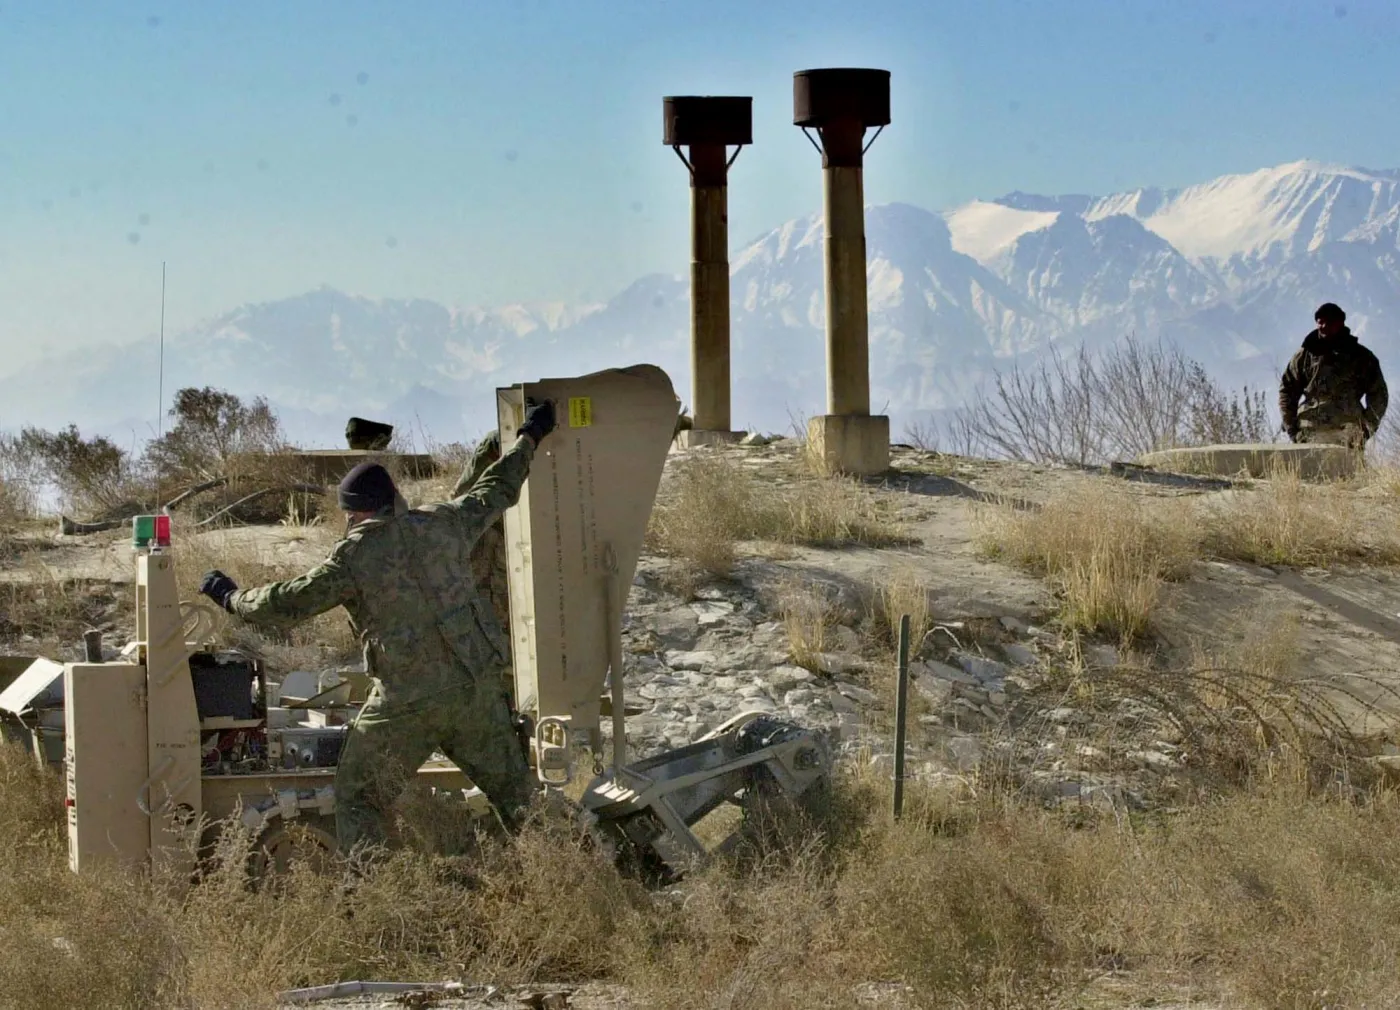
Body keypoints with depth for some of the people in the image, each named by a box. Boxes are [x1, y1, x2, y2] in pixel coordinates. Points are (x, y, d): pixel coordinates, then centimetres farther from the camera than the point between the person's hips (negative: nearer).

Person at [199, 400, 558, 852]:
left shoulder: (354, 555, -8)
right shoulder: (441, 523, 5)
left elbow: (288, 603, -5)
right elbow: (496, 490, 21)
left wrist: (232, 598, 12)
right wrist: (529, 438, 37)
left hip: (406, 702, -4)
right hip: (476, 687, 4)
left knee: (359, 798, 8)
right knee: (512, 789, 15)